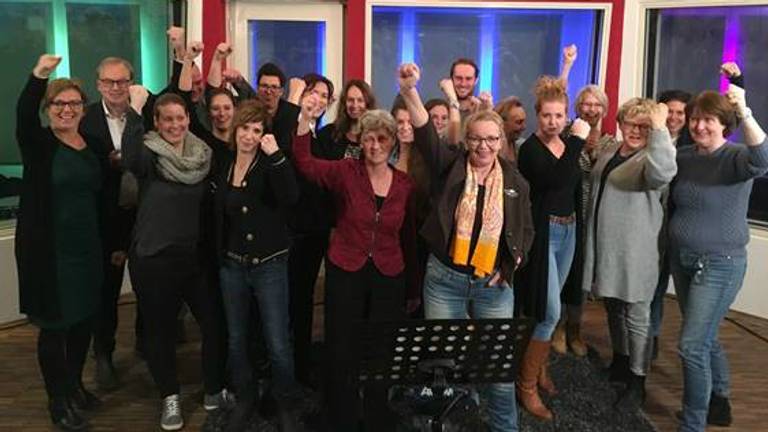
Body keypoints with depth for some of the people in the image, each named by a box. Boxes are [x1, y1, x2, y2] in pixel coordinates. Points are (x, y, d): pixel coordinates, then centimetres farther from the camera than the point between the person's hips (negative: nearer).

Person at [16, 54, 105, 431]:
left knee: (83, 320, 15)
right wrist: (38, 76, -46)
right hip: (48, 250, -5)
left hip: (87, 248, 5)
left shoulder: (93, 146, 7)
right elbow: (23, 115, -29)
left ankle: (75, 385, 35)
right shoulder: (38, 143, -6)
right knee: (54, 325, 5)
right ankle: (58, 400, 21)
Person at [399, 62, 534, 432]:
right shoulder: (450, 166, -3)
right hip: (444, 278, -1)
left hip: (494, 284, 1)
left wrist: (512, 263, -4)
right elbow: (426, 135, -20)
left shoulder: (515, 182, 3)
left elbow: (526, 230, 12)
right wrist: (409, 92, -35)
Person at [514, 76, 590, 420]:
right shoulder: (530, 149, -13)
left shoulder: (567, 146, 9)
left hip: (568, 231, 7)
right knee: (550, 311, -9)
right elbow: (554, 179, -30)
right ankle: (527, 385, 4)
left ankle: (539, 368, 32)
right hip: (542, 232, -7)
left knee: (548, 307, 17)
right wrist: (578, 140, -25)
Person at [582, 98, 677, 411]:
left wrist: (660, 129, -39)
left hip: (634, 252, -7)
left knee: (636, 315, 2)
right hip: (605, 247, 7)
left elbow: (661, 174, -39)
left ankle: (637, 382, 14)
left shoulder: (652, 157, -13)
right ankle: (620, 359, 40)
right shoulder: (609, 152, 10)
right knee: (613, 307, 20)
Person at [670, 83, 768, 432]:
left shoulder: (736, 157, -14)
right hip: (682, 258, 6)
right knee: (705, 338, 21)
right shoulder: (682, 156, 3)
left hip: (719, 265, -6)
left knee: (692, 345, -6)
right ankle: (718, 401, 42)